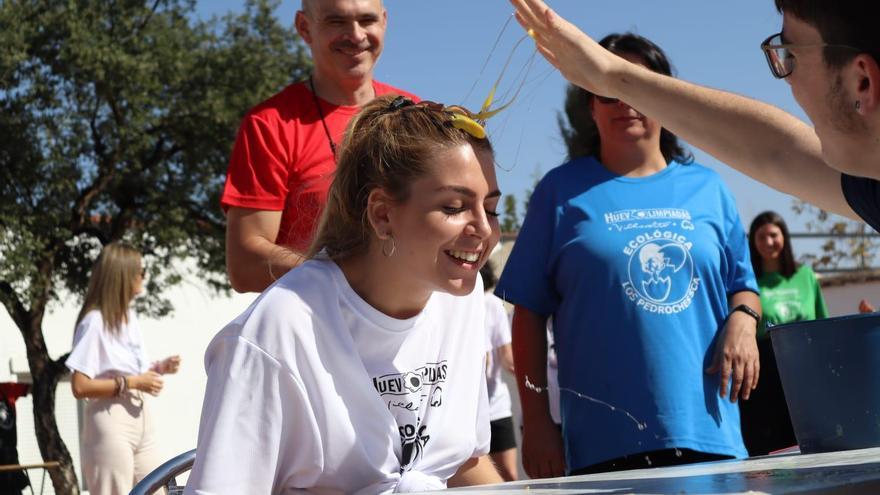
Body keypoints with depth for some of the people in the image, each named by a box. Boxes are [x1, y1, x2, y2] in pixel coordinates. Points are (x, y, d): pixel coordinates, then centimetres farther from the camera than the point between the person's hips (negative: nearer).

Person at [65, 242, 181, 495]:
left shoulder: (130, 316, 14)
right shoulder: (95, 321, -12)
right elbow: (80, 387, -16)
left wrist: (159, 368, 6)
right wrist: (130, 383, -18)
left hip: (140, 420, 8)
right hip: (110, 425, -8)